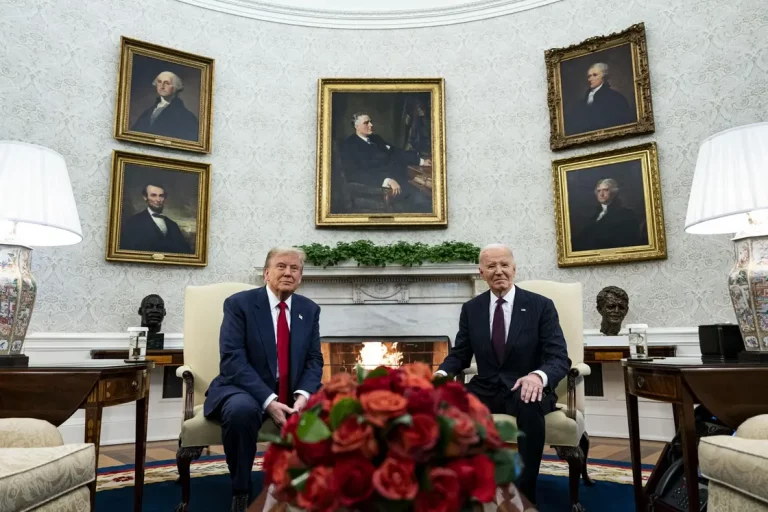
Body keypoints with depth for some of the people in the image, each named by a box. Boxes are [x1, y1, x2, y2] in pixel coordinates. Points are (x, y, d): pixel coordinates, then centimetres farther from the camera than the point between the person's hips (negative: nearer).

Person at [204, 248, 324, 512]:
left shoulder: (310, 310, 7)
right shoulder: (238, 303, -6)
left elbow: (314, 360, 4)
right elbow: (233, 360, -16)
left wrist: (303, 395, -18)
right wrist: (268, 401, -27)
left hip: (293, 394, 4)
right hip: (245, 390, -3)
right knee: (242, 410, -37)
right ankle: (240, 490, -12)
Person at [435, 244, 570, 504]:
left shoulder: (541, 305, -3)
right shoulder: (471, 308, 6)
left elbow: (560, 358, -9)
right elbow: (459, 354, 10)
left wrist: (539, 376, -33)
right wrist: (442, 373, -15)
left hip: (525, 388, -2)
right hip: (485, 390, 3)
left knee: (530, 404, -38)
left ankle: (525, 493, -21)